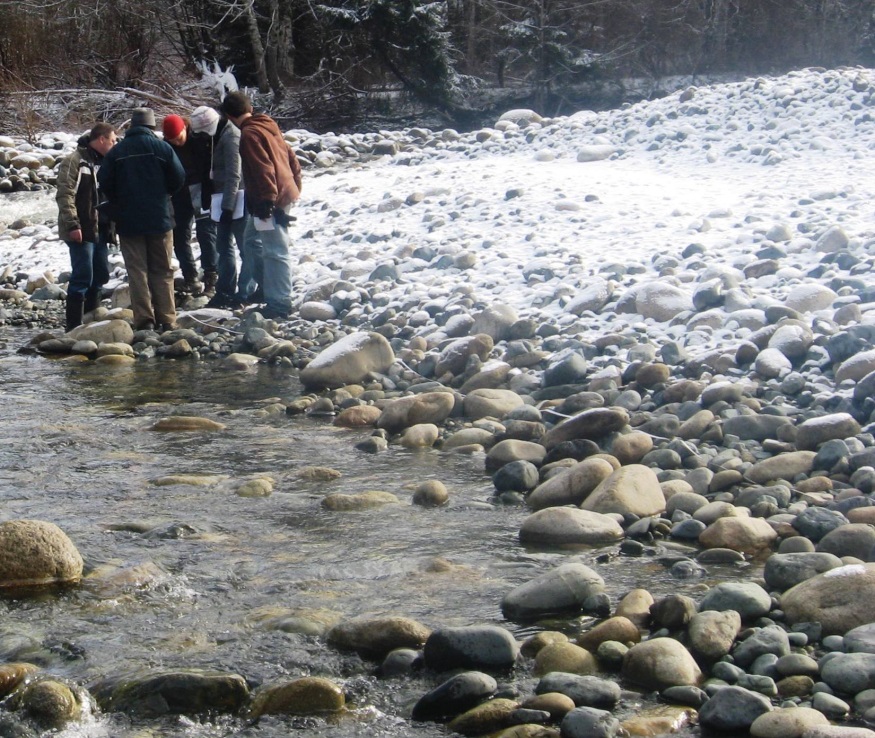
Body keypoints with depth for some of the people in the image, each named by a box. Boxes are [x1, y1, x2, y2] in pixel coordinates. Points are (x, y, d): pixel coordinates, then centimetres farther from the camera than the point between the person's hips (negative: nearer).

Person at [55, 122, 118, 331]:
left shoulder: (103, 162, 17)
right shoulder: (75, 161, -10)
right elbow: (65, 195, -17)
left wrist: (112, 224, 18)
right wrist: (72, 224, -22)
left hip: (100, 230, 9)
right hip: (81, 231, -9)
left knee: (100, 275, 13)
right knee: (83, 277, -10)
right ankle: (74, 325, -5)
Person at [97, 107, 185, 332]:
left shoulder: (117, 151, -1)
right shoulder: (162, 147, -3)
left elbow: (104, 183, -2)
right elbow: (178, 179, -4)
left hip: (128, 221, 0)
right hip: (159, 219, 0)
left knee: (137, 271, 4)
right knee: (162, 271, 8)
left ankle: (144, 319, -1)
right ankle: (167, 320, 5)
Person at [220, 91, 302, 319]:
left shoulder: (249, 134, -14)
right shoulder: (267, 126, 14)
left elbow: (263, 168, -22)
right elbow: (290, 156, 16)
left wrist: (268, 200, -22)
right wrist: (294, 187, 21)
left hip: (270, 200, -10)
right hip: (285, 193, 10)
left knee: (275, 251, -6)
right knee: (251, 242, 21)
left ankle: (279, 303, -4)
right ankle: (267, 288, 27)